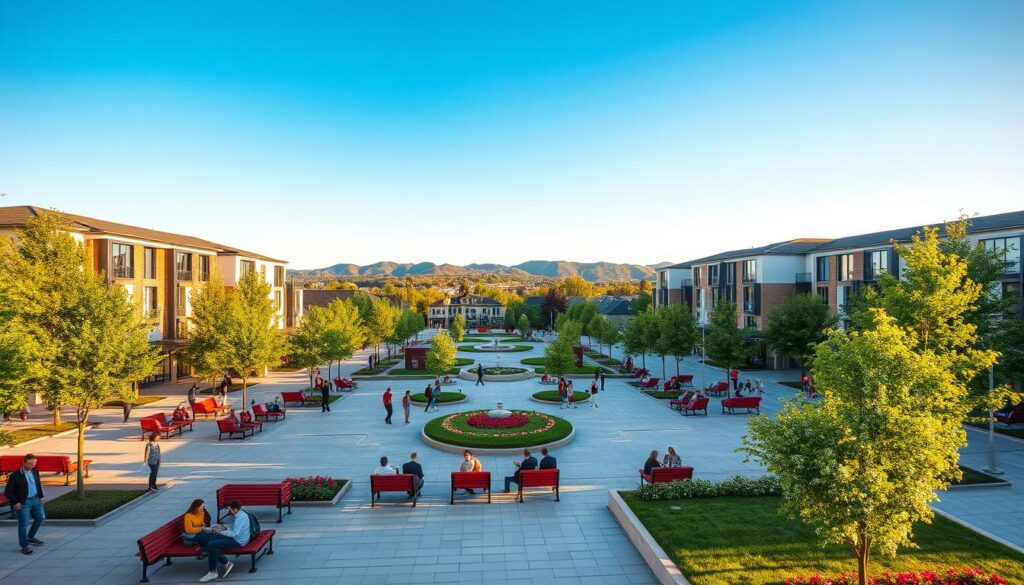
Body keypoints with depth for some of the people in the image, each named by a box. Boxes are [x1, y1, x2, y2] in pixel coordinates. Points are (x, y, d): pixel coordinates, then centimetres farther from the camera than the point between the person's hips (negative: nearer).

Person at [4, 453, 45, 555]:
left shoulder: (35, 471, 0)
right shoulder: (15, 476, -18)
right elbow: (7, 492, -11)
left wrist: (40, 496, 12)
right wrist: (15, 503, -15)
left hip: (35, 499, 6)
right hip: (22, 503, -6)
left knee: (41, 517, 15)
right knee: (23, 524, 1)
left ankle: (30, 537, 34)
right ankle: (24, 546, 13)